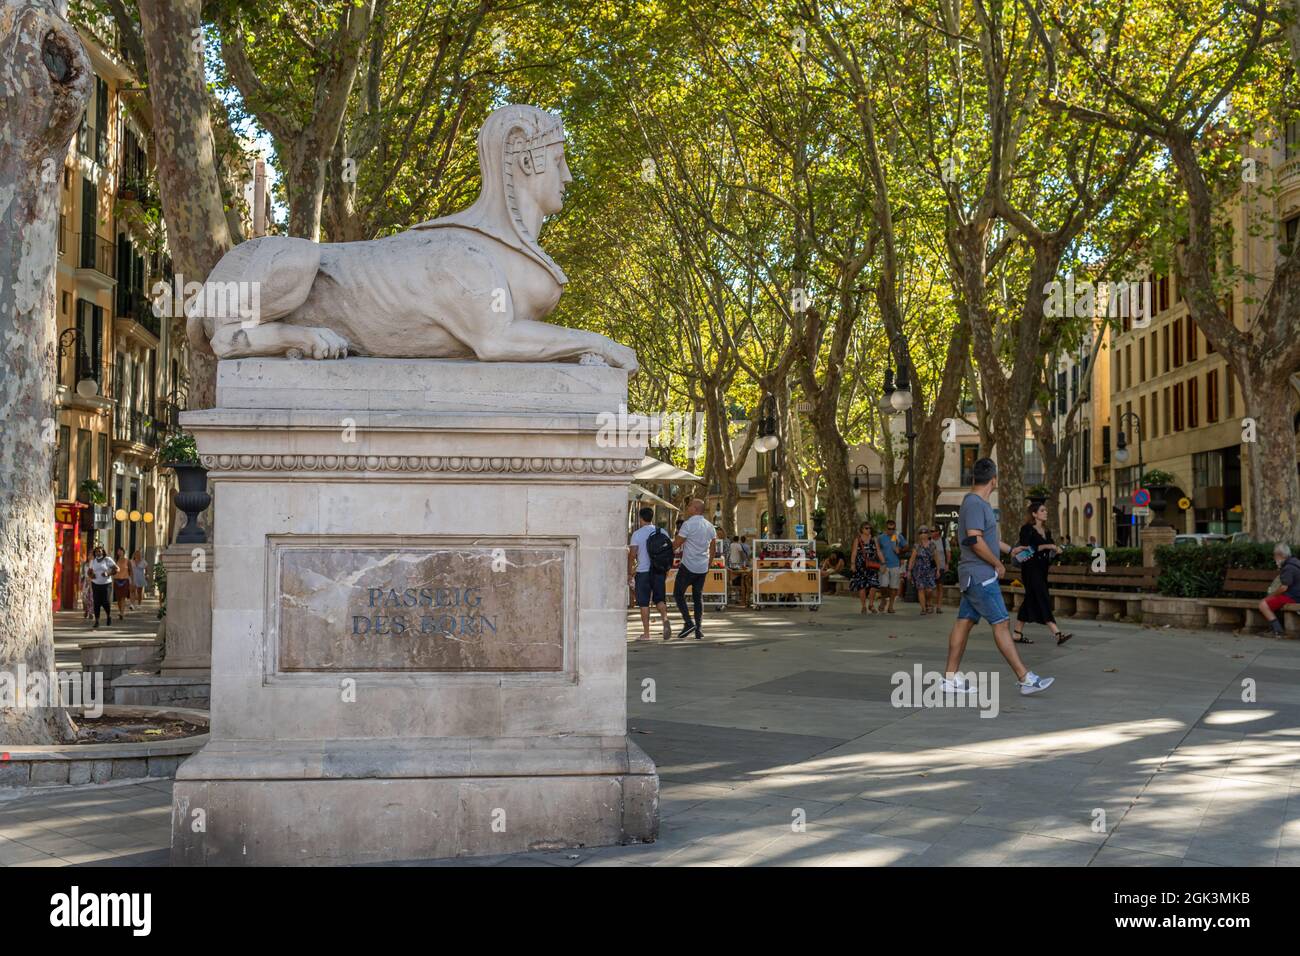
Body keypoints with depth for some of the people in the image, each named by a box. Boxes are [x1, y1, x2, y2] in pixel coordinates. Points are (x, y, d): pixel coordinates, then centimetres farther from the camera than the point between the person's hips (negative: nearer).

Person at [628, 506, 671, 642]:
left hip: (643, 572, -4)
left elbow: (632, 555, -9)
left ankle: (646, 633, 3)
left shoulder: (637, 534, -6)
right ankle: (665, 619, -14)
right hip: (660, 571, 4)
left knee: (644, 603, 3)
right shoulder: (663, 533, 6)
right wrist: (666, 571, 19)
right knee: (659, 599, 14)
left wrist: (629, 573, -1)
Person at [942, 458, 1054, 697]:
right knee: (1001, 624, -9)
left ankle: (950, 678, 11)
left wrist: (1011, 550, 42)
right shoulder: (974, 503, -16)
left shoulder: (979, 504, 17)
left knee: (964, 623, 9)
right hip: (980, 576, -10)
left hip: (974, 577, 10)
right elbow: (974, 540, -25)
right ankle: (1025, 679, -8)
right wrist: (998, 564, -14)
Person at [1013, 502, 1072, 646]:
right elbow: (1026, 548, -18)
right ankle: (1057, 634, -24)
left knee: (1031, 600, 10)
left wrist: (1056, 550, -3)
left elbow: (1050, 552, 20)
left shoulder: (1047, 531, 16)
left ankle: (1018, 634, 16)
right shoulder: (1027, 529, -8)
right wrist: (1046, 546, -18)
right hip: (1031, 568, -9)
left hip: (1042, 569, 9)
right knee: (1043, 599, -15)